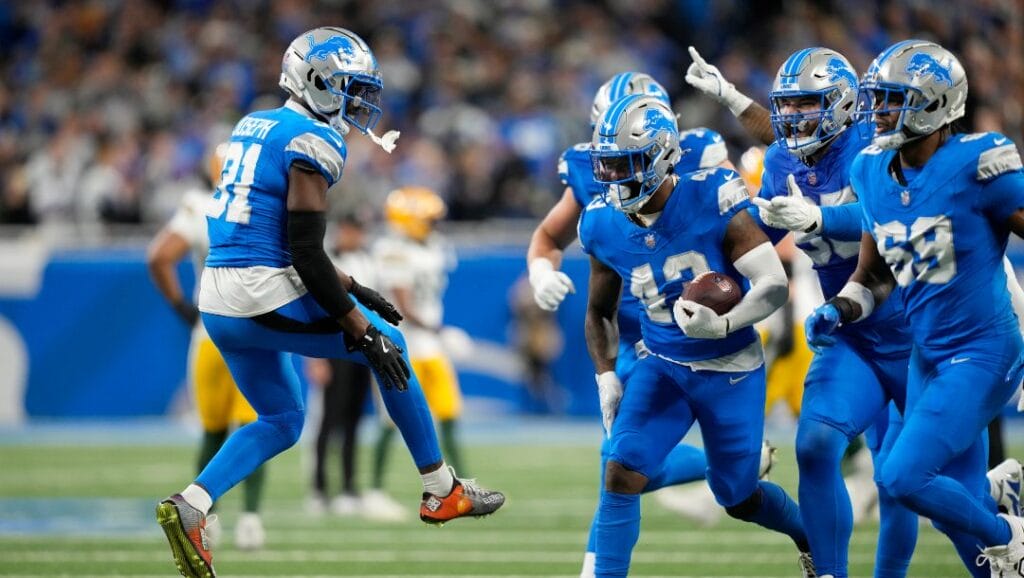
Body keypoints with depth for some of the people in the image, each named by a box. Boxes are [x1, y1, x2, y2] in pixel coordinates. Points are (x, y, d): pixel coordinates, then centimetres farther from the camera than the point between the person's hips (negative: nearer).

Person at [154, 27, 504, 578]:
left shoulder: (253, 128, 16)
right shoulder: (312, 142, -12)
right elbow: (306, 253, -17)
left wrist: (351, 289, 25)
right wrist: (361, 329, -12)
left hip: (218, 304, 8)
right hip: (267, 300, -8)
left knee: (281, 421, 21)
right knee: (390, 347, 12)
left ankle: (189, 507, 2)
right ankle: (441, 491, 20)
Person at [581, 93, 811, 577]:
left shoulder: (713, 202, -21)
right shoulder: (604, 225, -7)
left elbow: (774, 284, -22)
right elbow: (600, 312, 11)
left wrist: (722, 324, -37)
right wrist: (606, 378, 1)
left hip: (730, 369, -3)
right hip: (662, 368, 3)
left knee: (739, 499, 10)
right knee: (622, 473, -17)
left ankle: (809, 532, 43)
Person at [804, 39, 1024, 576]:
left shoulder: (975, 165, -18)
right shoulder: (874, 173, 4)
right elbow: (875, 277, 15)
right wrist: (837, 312, -4)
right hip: (927, 357, 7)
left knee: (903, 478, -16)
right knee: (958, 507, 10)